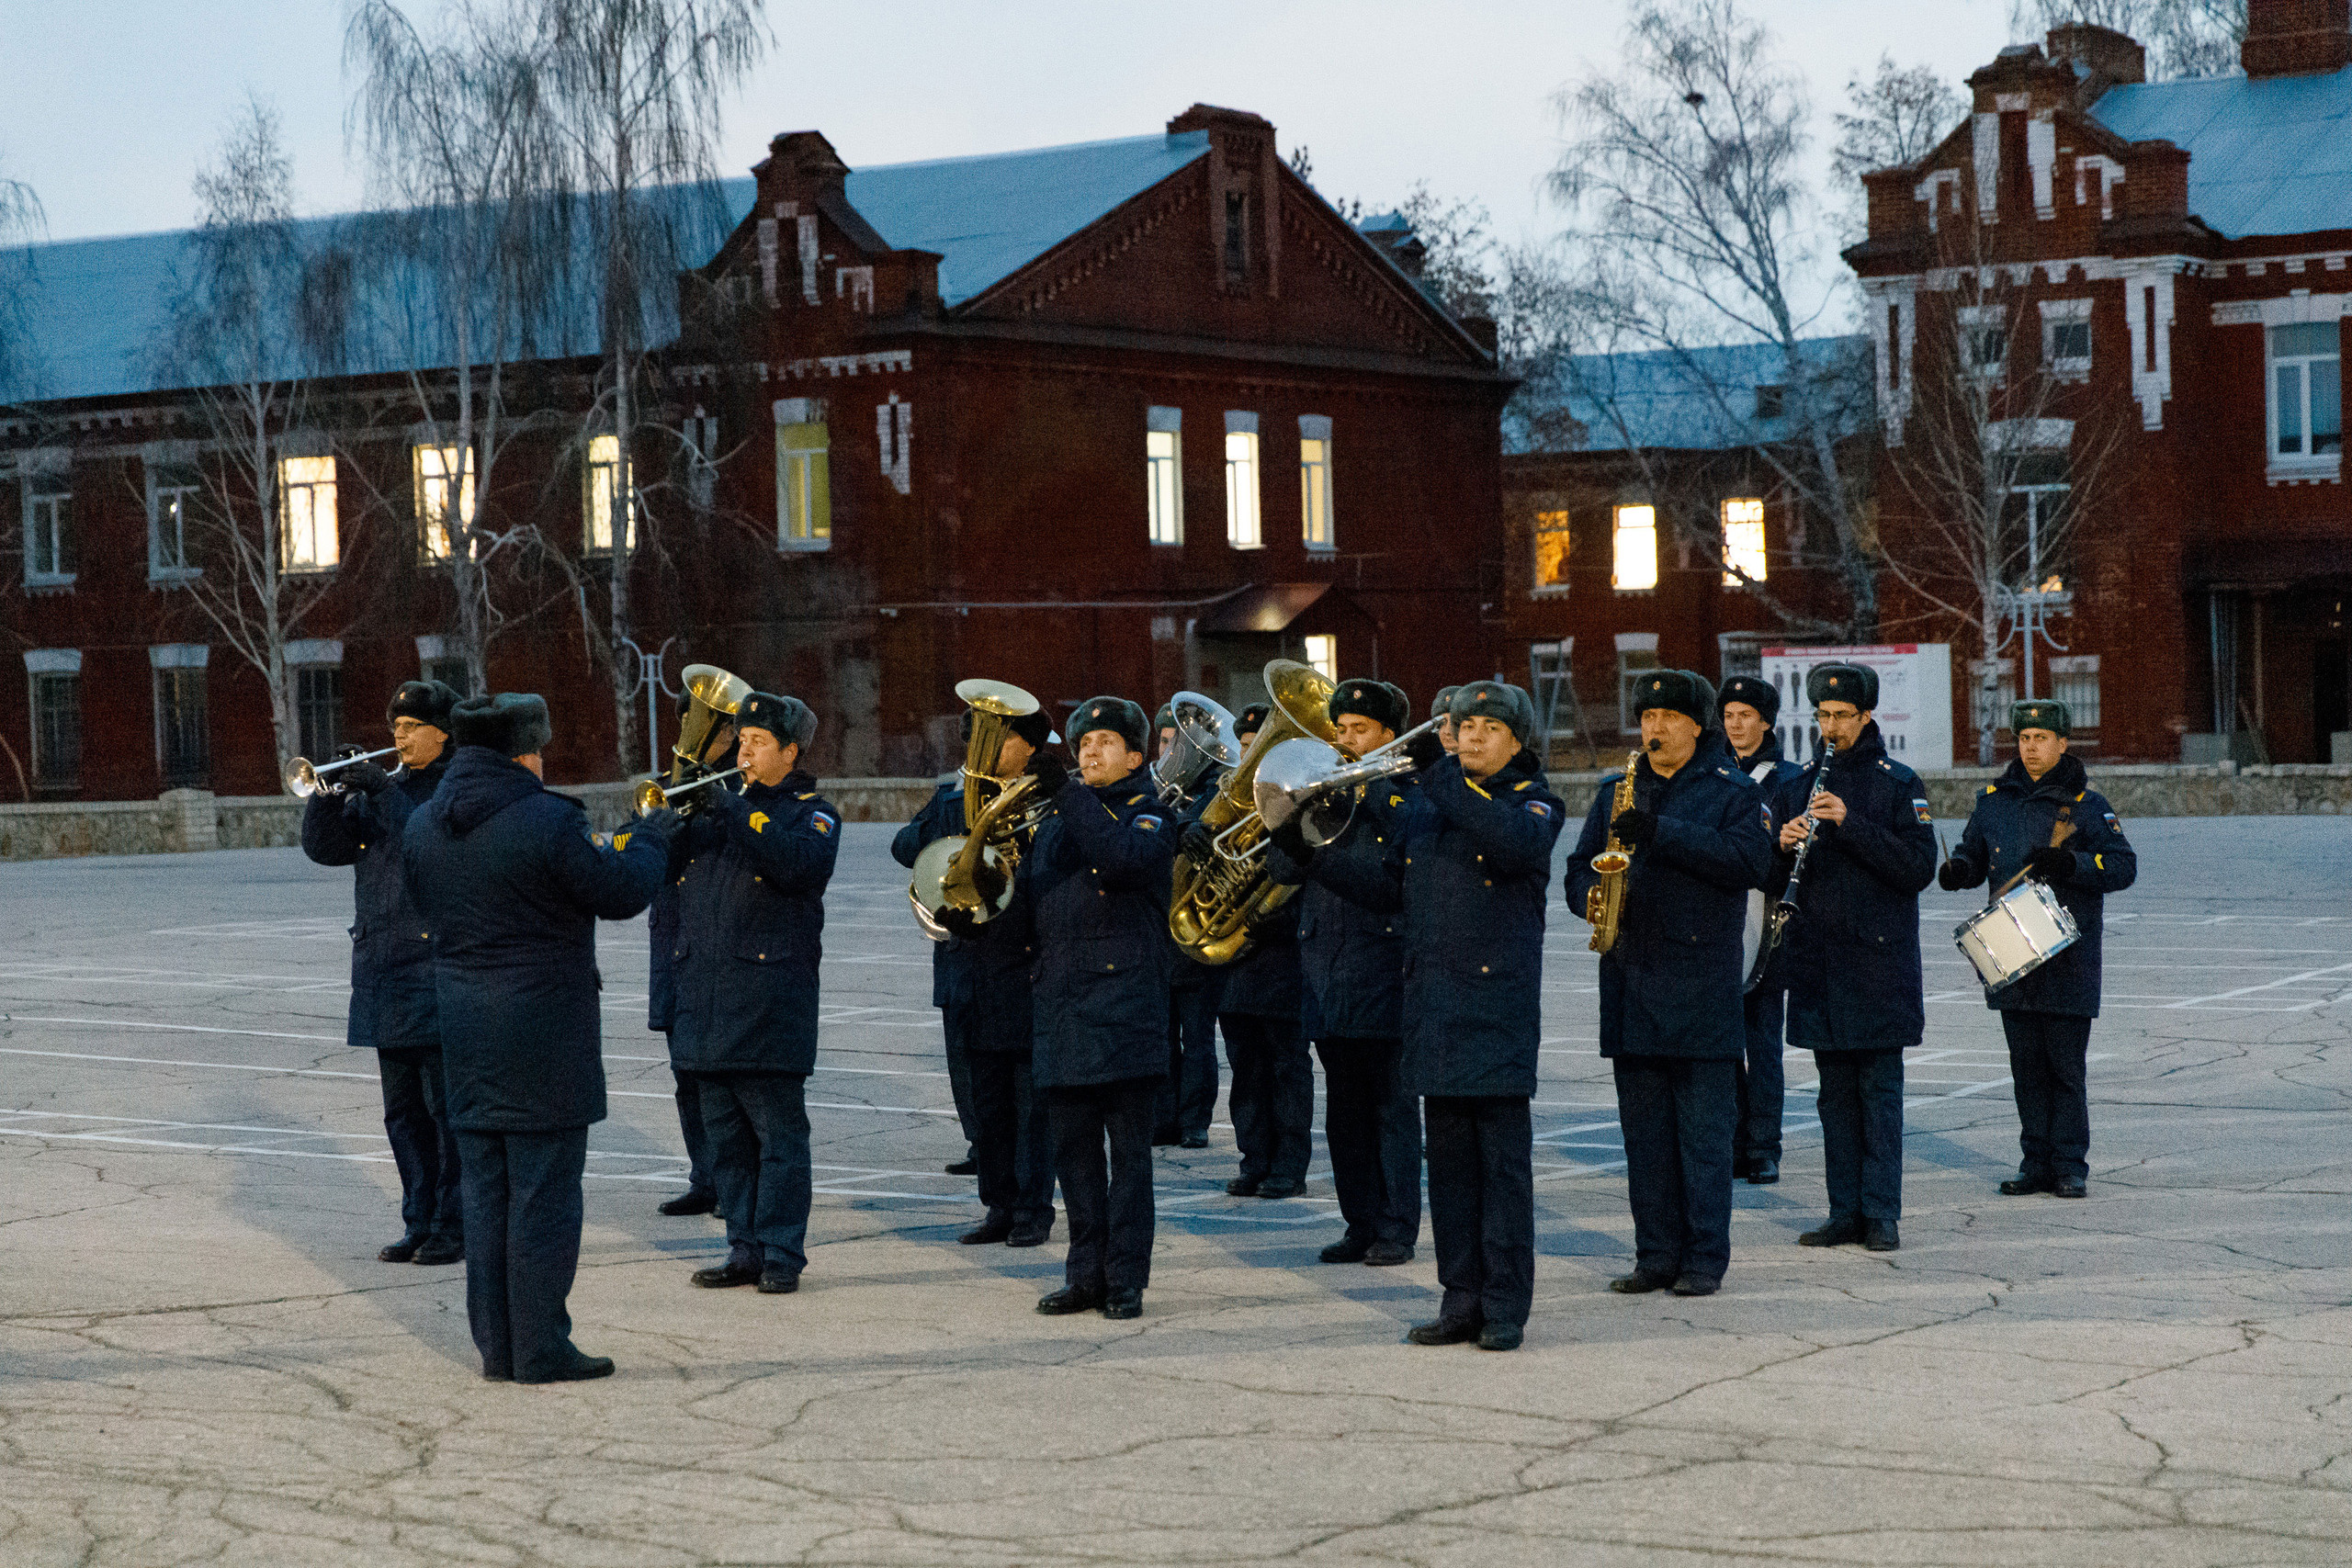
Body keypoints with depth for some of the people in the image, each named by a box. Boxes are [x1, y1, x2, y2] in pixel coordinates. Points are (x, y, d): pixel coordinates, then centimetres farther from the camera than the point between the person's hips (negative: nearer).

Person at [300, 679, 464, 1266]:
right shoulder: (378, 789, 16)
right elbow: (324, 847, 8)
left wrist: (385, 790, -23)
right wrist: (331, 791, -9)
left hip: (440, 969, -7)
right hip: (385, 971, 7)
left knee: (448, 1105, -6)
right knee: (403, 1111, 10)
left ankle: (454, 1227, -1)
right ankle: (419, 1223, 17)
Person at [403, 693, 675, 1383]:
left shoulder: (422, 827, 4)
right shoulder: (548, 821, -17)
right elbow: (622, 893, -11)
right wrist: (652, 836, 9)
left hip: (463, 1029, 7)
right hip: (543, 1031, -6)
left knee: (484, 1190, 12)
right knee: (544, 1191, 0)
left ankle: (496, 1346, 16)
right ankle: (541, 1349, 2)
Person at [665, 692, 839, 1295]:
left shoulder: (811, 812, 3)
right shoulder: (715, 803, 20)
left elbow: (802, 864, -19)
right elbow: (669, 870, 14)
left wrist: (736, 813, -21)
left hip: (771, 1002, -6)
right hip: (706, 1001, 6)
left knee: (778, 1133, -5)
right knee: (725, 1137, 9)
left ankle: (782, 1254, -1)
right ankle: (745, 1250, 15)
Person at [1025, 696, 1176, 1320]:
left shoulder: (1148, 816, -1)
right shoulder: (1057, 817, 18)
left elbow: (1126, 860, -23)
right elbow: (1030, 894, 22)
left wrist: (1077, 798, -17)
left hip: (1125, 1001, -6)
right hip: (1062, 1004, 6)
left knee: (1128, 1147, -3)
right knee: (1073, 1146, 8)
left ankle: (1126, 1279, 0)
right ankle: (1086, 1274, 15)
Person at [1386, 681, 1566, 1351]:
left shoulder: (1532, 801, -2)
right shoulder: (1425, 805, 15)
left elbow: (1518, 843, -25)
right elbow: (1391, 879, 24)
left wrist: (1447, 780, -24)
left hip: (1499, 1004, -6)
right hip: (1434, 1005, 6)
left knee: (1504, 1158, -3)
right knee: (1448, 1157, 8)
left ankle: (1506, 1307, 1)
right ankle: (1462, 1300, 15)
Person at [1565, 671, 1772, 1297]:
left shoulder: (1734, 792, 2)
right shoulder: (1616, 791, 17)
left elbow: (1751, 860, -15)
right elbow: (1581, 864, 19)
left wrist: (1659, 833, -20)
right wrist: (1593, 898, -5)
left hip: (1702, 986, -5)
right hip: (1631, 987, 5)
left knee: (1703, 1134, -3)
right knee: (1644, 1133, 7)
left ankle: (1706, 1261, 2)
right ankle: (1656, 1256, 13)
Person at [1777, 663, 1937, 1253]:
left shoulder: (1898, 783, -1)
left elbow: (1920, 868, -11)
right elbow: (1778, 877, 15)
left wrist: (1850, 824, -19)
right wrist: (1786, 844, -8)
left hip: (1879, 961, -4)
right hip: (1819, 961, 4)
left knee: (1880, 1090, -4)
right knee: (1836, 1094, 7)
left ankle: (1882, 1213, -2)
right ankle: (1845, 1212, 10)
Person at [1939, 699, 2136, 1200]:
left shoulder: (2086, 804, -1)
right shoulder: (1994, 800, 11)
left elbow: (2124, 867, -6)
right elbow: (1974, 854, 21)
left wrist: (2068, 863, -22)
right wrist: (1959, 869, -2)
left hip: (2068, 961, -4)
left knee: (2066, 1065, -3)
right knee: (2026, 1065, 8)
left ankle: (2070, 1166, 4)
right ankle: (2036, 1163, 14)